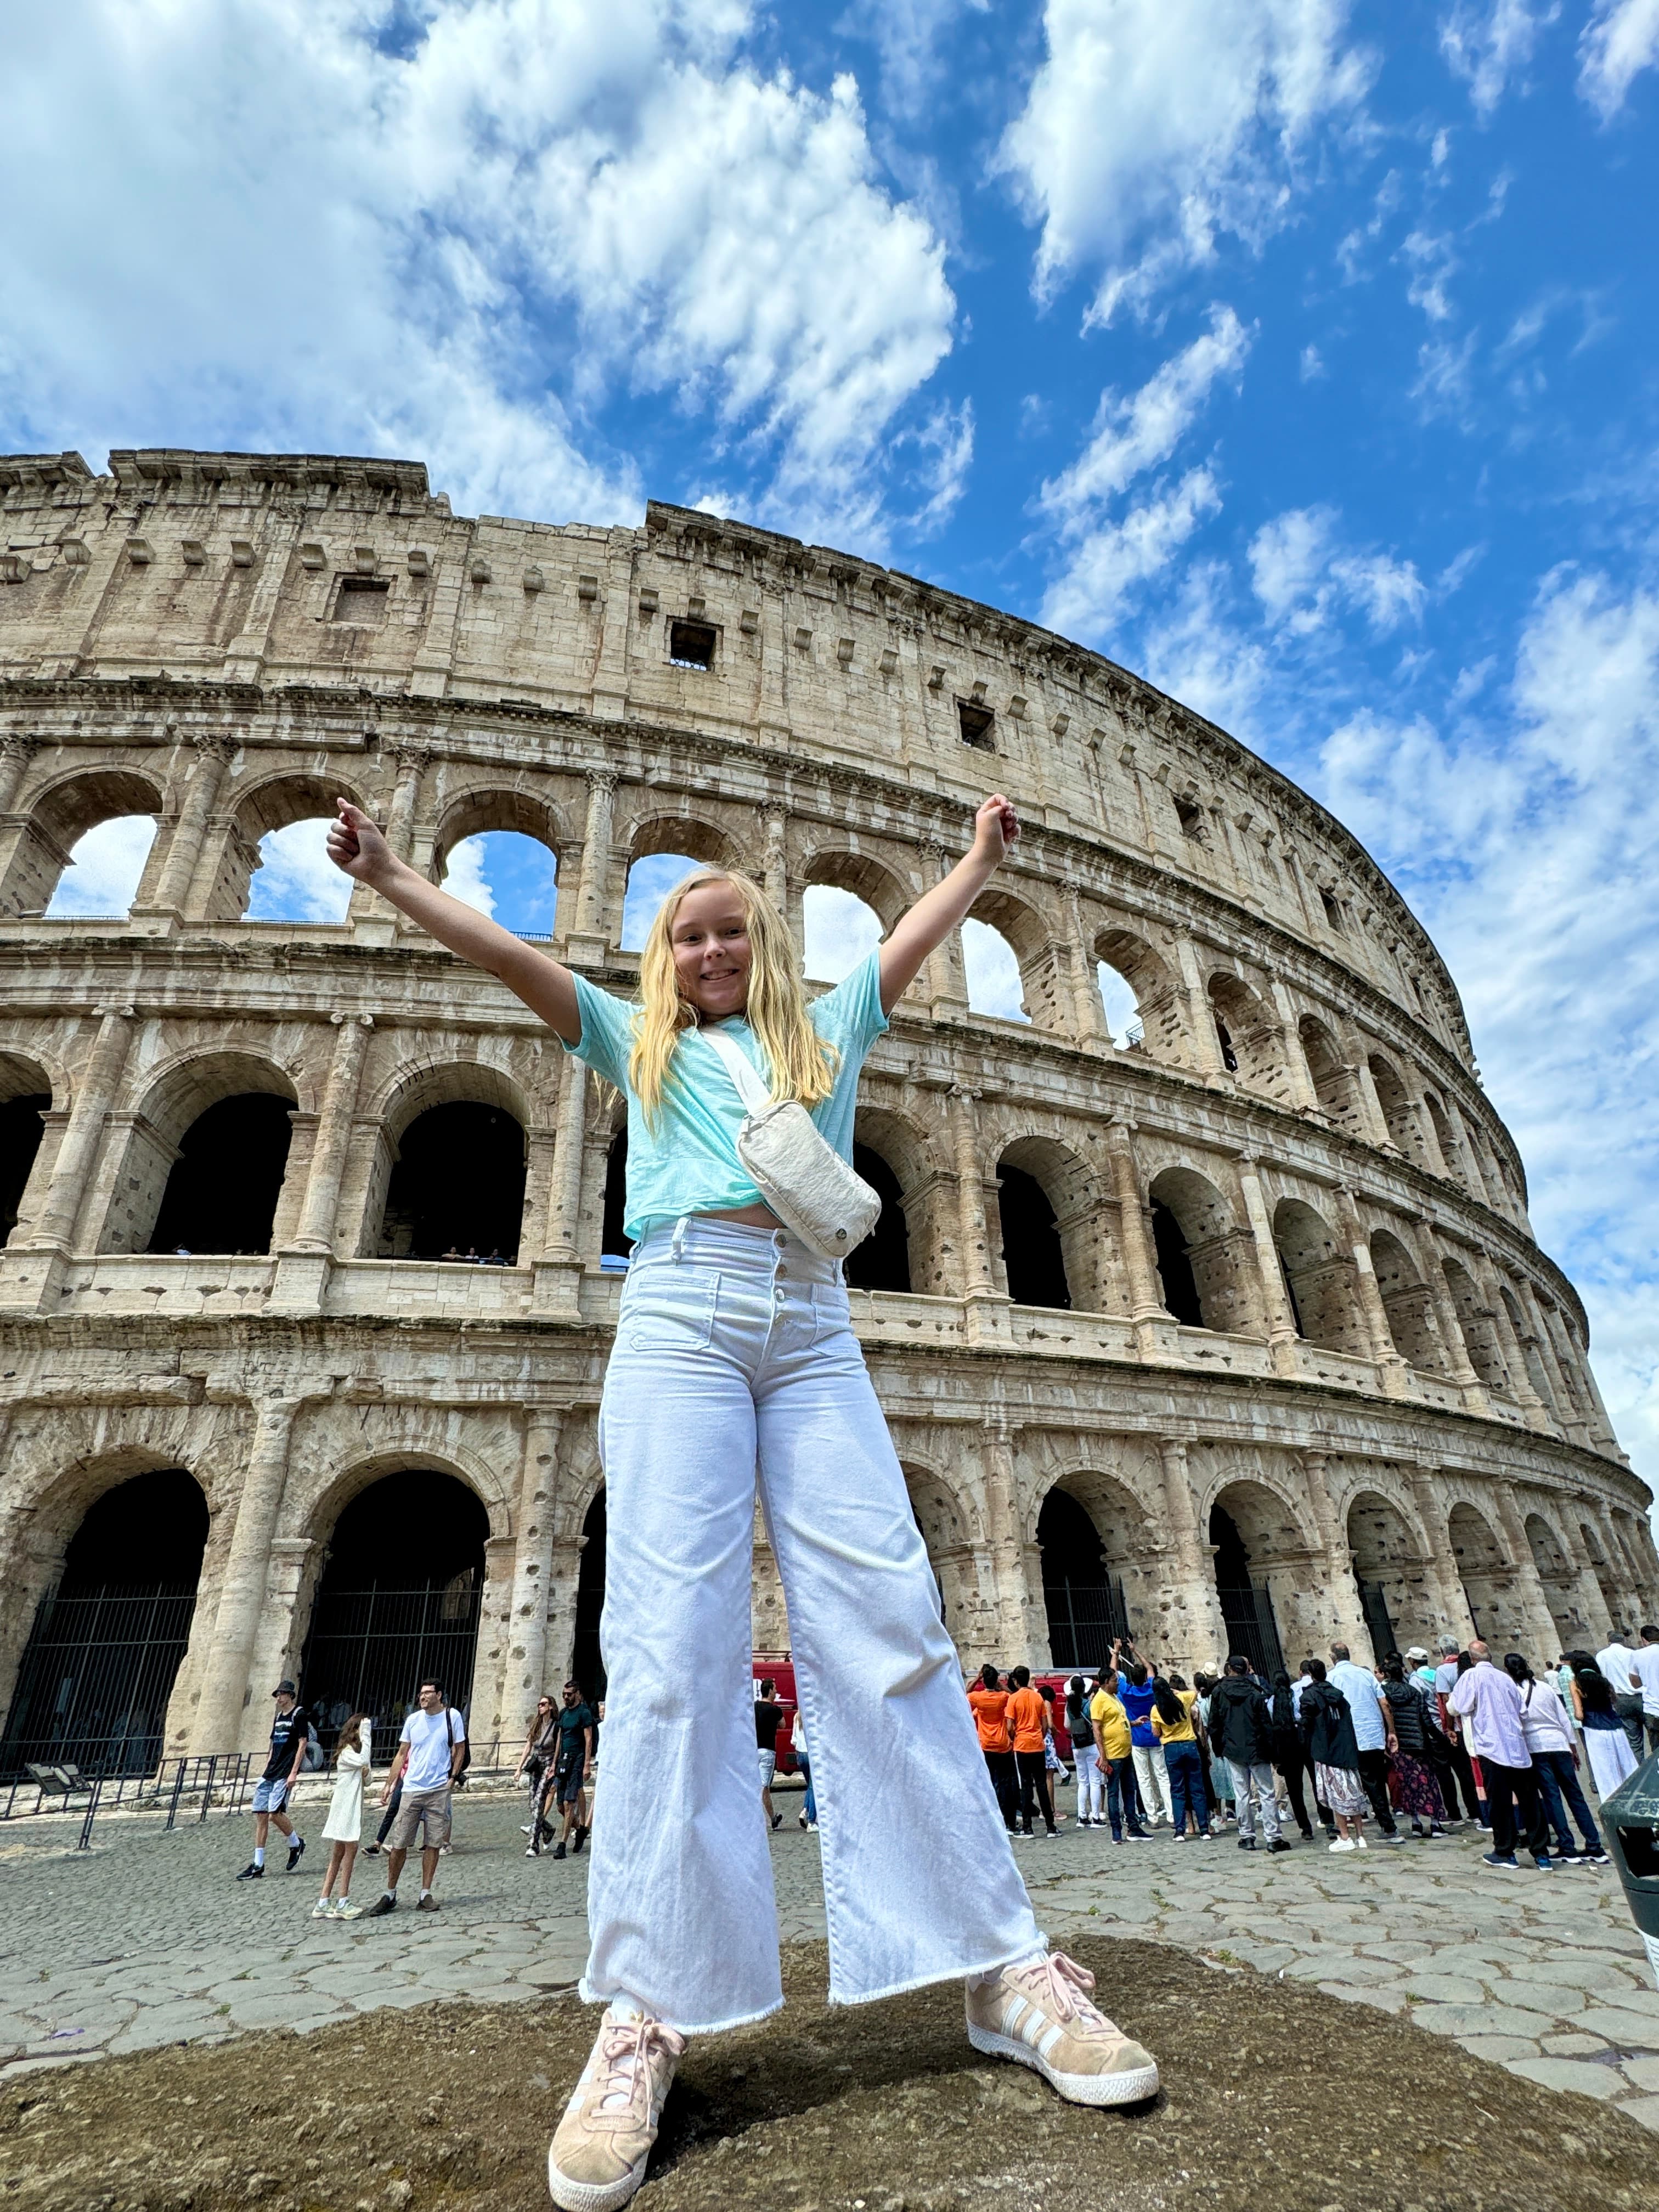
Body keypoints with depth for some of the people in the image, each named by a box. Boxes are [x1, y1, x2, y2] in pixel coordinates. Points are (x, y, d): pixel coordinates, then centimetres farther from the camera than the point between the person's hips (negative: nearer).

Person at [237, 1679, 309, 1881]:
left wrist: (293, 1773, -16)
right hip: (270, 1773, 8)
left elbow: (302, 1744, -11)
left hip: (285, 1773, -8)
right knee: (260, 1815, 3)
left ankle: (296, 1844, 10)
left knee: (275, 1813, -14)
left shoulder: (299, 1715, -6)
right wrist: (264, 1774, 17)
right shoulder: (278, 1717, 18)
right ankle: (258, 1866, 9)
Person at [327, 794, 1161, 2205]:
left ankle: (1003, 1965, -4)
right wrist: (393, 881, 25)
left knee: (888, 1619, -8)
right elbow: (515, 959, 23)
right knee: (674, 1639, -12)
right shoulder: (640, 1044, 24)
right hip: (681, 1312, -1)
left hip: (812, 1328, 1)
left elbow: (915, 939, 32)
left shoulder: (826, 1032, 27)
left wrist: (984, 855, 40)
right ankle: (649, 2012, -8)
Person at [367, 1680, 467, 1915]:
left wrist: (453, 1777, -5)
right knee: (398, 1844, 3)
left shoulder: (453, 1716, -4)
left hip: (439, 1790, -2)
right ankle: (390, 1894, 18)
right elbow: (402, 1755, 10)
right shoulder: (413, 1720, 3)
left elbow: (460, 1749, 3)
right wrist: (389, 1785, 5)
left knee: (432, 1845, 4)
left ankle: (425, 1895, 15)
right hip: (412, 1789, 2)